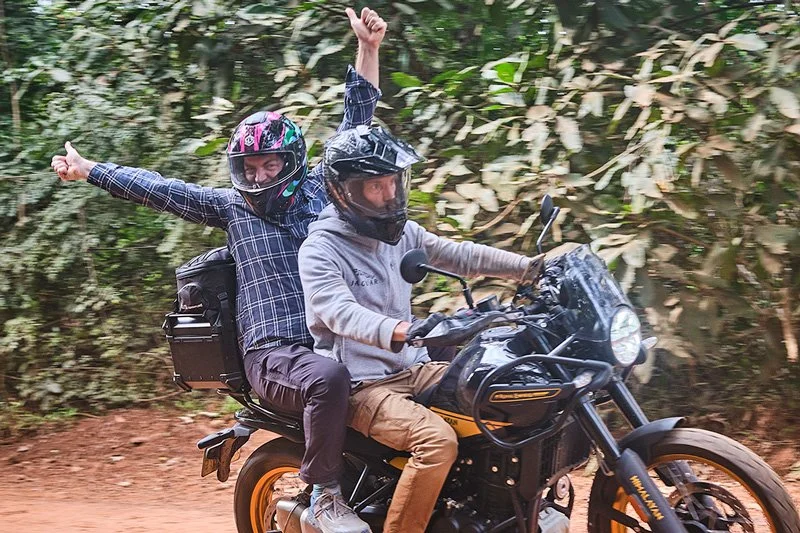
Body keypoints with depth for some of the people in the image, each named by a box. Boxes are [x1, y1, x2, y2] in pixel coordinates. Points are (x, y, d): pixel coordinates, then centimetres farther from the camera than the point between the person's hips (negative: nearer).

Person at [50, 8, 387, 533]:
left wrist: (368, 48, 11)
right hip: (274, 352, -4)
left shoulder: (319, 188, 15)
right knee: (329, 378, -36)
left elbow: (355, 124, 16)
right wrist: (89, 169, 23)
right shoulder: (232, 207, 12)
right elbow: (158, 188, 18)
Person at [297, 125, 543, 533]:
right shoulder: (319, 250, -13)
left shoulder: (400, 231, 10)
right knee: (437, 441, -32)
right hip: (361, 386, -8)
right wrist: (398, 331, -49)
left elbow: (458, 255, 15)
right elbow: (341, 313, -30)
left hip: (414, 369, 8)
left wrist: (531, 267, 4)